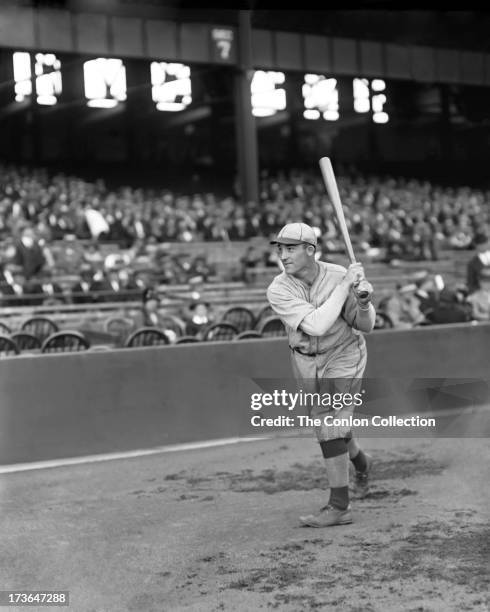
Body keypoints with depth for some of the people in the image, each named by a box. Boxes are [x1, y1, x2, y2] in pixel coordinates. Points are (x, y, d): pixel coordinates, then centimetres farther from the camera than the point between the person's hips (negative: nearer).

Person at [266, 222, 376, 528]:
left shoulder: (340, 276, -22)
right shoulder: (278, 290, -24)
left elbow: (365, 326, -11)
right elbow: (316, 325, -36)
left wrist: (364, 302, -33)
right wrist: (344, 285, -35)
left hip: (344, 356, -3)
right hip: (306, 362, 3)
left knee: (331, 427, -13)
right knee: (326, 424, 16)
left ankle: (339, 506, -7)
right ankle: (361, 461, 47)